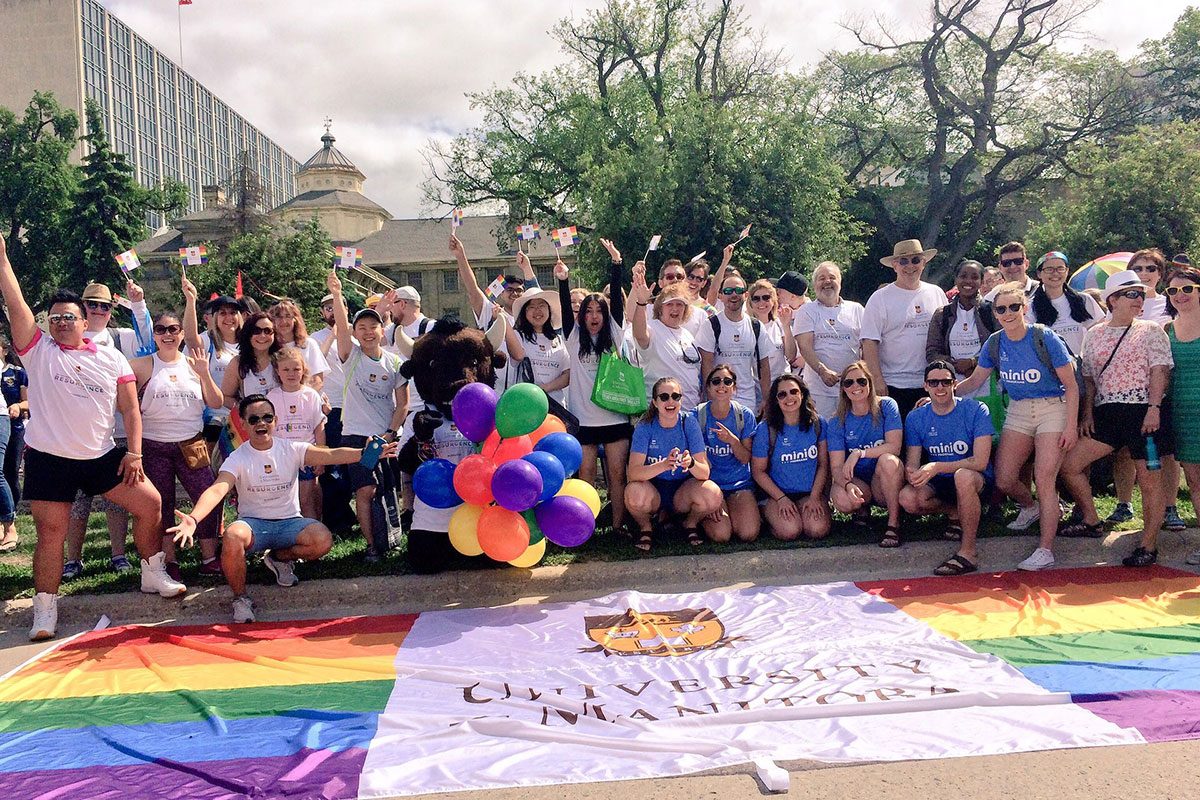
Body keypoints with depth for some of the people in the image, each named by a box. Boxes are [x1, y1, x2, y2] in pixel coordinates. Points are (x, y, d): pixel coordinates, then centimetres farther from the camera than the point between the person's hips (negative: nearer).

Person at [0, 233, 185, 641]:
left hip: (103, 456, 2)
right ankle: (45, 611, 11)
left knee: (150, 503, 2)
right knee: (51, 532, 0)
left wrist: (134, 452, -5)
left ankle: (153, 573, 21)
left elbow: (130, 408, 4)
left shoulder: (111, 358, 6)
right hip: (48, 459, -2)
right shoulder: (38, 350, 2)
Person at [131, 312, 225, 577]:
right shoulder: (143, 365, -1)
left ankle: (209, 558, 8)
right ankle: (168, 561, 17)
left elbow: (216, 404, 3)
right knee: (161, 504, 6)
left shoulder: (193, 364, 7)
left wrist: (205, 374, -10)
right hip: (154, 447, -2)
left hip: (192, 445, 2)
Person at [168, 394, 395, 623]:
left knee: (323, 540, -27)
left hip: (289, 522, 2)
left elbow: (331, 455, -19)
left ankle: (280, 557, 8)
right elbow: (217, 490, -24)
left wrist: (364, 453, -37)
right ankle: (240, 598, -10)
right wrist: (193, 519, -45)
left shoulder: (291, 450, -4)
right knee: (232, 536, -36)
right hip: (253, 524, -2)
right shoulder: (238, 459, -8)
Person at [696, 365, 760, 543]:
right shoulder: (698, 414, -5)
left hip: (740, 483, 2)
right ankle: (701, 515, 10)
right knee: (721, 534, -23)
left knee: (749, 534, -21)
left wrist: (732, 440, -23)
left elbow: (746, 459, -1)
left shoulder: (745, 415, -1)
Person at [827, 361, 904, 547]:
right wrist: (848, 485, -32)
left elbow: (894, 446, -17)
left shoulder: (886, 406, -7)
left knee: (888, 460, -34)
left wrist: (859, 453, -26)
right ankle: (863, 507, 7)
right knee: (842, 500, -32)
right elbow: (836, 466, -11)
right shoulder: (837, 422, -4)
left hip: (886, 482, -1)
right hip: (857, 481, 1)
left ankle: (894, 524, -22)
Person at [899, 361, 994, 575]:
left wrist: (936, 467, -30)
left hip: (976, 480, -4)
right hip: (939, 484, 4)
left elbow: (980, 462, -21)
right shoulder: (916, 418, -1)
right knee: (907, 498, -27)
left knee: (963, 476, -40)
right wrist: (912, 474, -28)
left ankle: (968, 552, -27)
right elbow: (911, 463, -2)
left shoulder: (976, 410, -13)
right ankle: (955, 513, 4)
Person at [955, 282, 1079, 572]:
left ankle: (1046, 550, -8)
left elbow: (1071, 386, -10)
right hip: (1017, 411, 5)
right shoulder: (995, 343, 0)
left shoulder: (1045, 338, -14)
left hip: (1053, 409, -5)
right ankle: (1030, 507, 37)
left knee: (1044, 479, -13)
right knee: (1004, 480, 2)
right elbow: (974, 381, 12)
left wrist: (1070, 426, -15)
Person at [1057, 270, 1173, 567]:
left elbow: (1160, 370, -6)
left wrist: (1154, 407, -19)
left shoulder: (1152, 330, 4)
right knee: (1069, 465, -1)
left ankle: (1149, 545, 7)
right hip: (1106, 413, 4)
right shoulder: (1093, 335, 13)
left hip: (1144, 412, -4)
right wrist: (1087, 414, 6)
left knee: (1149, 479, -3)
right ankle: (1090, 522, 17)